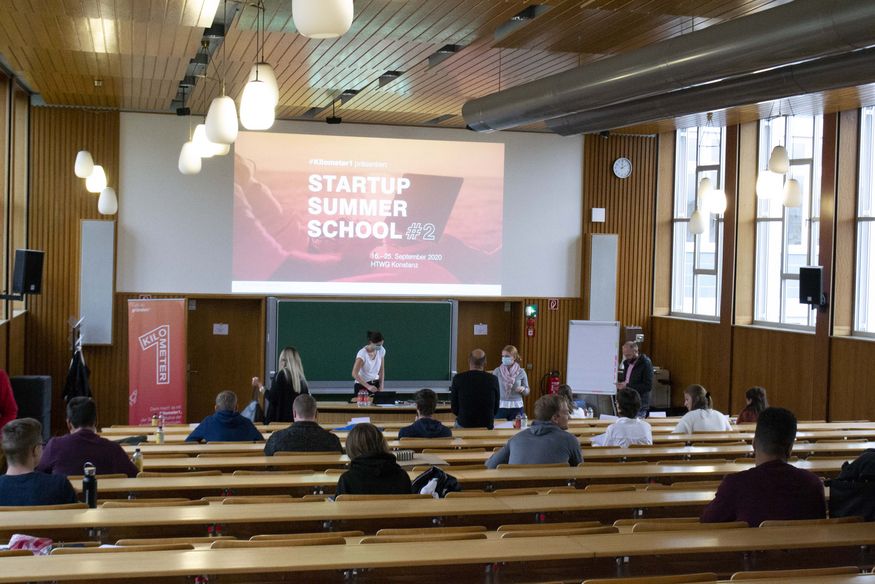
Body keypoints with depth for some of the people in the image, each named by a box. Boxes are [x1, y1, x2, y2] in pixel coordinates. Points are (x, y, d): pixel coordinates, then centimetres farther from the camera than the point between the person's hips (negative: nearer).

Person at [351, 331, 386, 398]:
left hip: (375, 385, 5)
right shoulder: (362, 354, -21)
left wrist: (381, 385, -4)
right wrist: (368, 386, -29)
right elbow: (354, 374, -23)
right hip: (362, 385, -4)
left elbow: (382, 370, 6)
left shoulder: (381, 350, -5)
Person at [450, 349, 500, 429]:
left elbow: (454, 408, 1)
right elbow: (496, 410, 4)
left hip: (463, 424, -1)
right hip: (487, 425, 1)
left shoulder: (458, 379, -7)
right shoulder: (493, 379, -5)